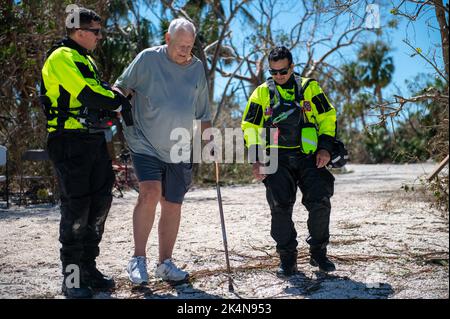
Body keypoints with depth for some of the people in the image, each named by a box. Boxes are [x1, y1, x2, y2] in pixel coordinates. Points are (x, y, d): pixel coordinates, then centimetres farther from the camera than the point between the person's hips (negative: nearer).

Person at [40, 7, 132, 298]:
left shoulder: (86, 60, 21)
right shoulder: (62, 57, -10)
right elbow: (88, 93, -20)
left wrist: (116, 110, 6)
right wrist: (122, 104, -7)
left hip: (95, 141, 9)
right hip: (70, 142, -9)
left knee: (100, 204, 8)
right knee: (76, 208, -6)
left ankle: (88, 268, 19)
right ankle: (72, 277, 3)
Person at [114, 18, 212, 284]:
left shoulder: (198, 68, 8)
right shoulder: (147, 59, -3)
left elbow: (203, 114, 15)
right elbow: (122, 88, 4)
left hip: (180, 151, 4)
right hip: (145, 144, -4)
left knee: (173, 206, 7)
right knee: (150, 193, -22)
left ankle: (165, 263, 20)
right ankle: (138, 258, -8)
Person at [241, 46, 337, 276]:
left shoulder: (309, 88, 8)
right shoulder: (262, 93, 8)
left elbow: (328, 117, 11)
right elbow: (250, 127, 9)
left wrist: (325, 148, -1)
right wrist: (256, 160, -1)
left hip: (308, 157, 0)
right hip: (277, 160, 0)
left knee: (320, 203, -7)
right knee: (280, 208, -6)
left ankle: (318, 252, 12)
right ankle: (287, 258, 7)